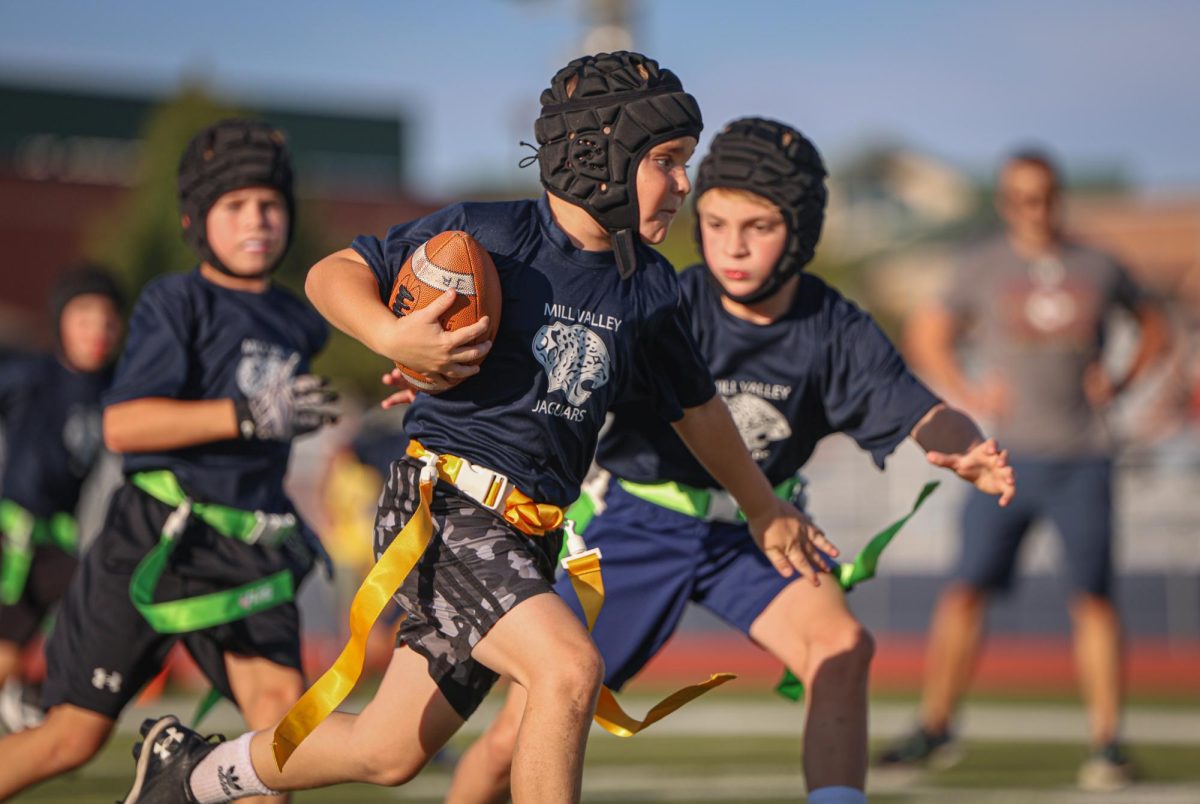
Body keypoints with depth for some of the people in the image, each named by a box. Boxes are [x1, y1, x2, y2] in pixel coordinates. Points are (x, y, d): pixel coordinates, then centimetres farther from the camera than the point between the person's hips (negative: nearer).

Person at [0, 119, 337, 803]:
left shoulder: (299, 326, 13)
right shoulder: (176, 302, -6)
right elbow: (122, 425, -19)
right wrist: (251, 415, -25)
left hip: (247, 553, 5)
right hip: (152, 540, -5)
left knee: (282, 706, -19)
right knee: (73, 739, 0)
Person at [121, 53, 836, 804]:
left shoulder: (650, 288, 7)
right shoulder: (489, 234, -8)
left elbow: (697, 405, 24)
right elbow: (330, 274, 0)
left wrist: (765, 509, 33)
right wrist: (391, 336, -20)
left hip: (528, 540, 6)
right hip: (443, 509, -6)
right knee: (571, 665, -27)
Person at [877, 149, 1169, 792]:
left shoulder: (1098, 269, 7)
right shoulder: (984, 268, 5)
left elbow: (1154, 325, 21)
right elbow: (928, 335, 14)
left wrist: (1121, 380, 4)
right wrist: (969, 395, 0)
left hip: (1082, 457, 0)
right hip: (1009, 455, 0)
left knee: (1092, 598, -5)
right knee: (965, 590, -5)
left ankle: (1106, 741, 2)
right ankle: (936, 727, 7)